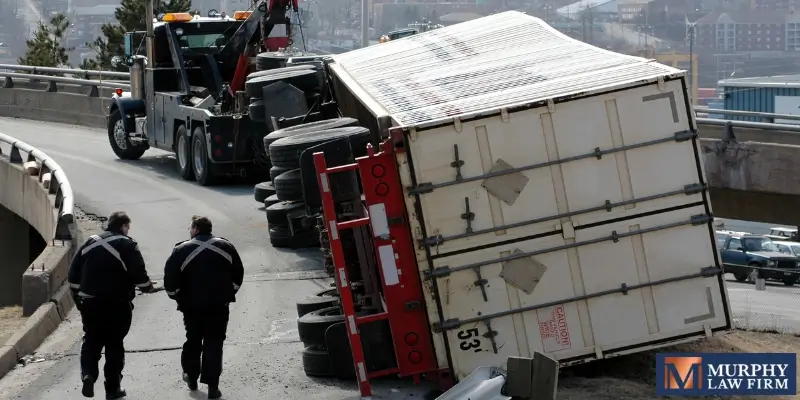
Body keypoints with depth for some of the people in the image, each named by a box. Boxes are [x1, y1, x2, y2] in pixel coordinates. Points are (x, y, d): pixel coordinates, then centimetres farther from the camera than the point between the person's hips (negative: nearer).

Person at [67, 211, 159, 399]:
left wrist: (78, 297, 20)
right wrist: (147, 286, 6)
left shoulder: (90, 243, 11)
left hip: (89, 302, 4)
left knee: (91, 341, 15)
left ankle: (88, 374, -8)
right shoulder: (127, 245, -6)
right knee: (114, 344, 6)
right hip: (117, 304, -4)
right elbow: (138, 273, -14)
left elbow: (73, 273, 12)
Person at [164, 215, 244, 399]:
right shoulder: (226, 247, 5)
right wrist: (229, 293, 18)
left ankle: (191, 377, 30)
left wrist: (177, 297, 7)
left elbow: (170, 278, -8)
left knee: (193, 341, 19)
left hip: (192, 305, -1)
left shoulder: (182, 250, -5)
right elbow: (238, 274, 9)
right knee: (214, 344, 3)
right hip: (220, 304, 1)